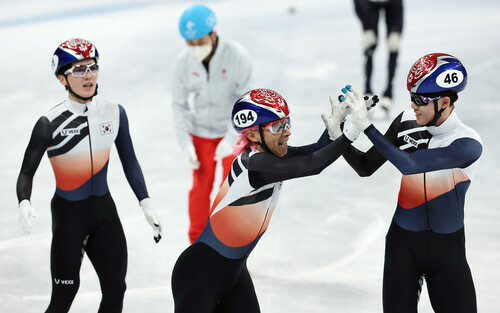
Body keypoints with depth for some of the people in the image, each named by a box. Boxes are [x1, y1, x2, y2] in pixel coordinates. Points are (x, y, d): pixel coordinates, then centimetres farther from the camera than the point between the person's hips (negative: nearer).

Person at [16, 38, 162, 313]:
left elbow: (130, 163, 9)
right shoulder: (51, 123, -14)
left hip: (105, 210, 5)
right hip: (68, 214, -4)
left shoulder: (114, 113, -1)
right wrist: (24, 203, -29)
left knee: (115, 290, 6)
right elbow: (27, 171, -10)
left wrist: (146, 204, 5)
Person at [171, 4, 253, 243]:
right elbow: (180, 105, -7)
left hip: (235, 131, -1)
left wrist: (231, 139, -27)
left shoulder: (237, 57, -26)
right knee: (201, 188, 7)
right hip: (201, 132, 2)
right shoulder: (183, 63, -18)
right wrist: (186, 144, -14)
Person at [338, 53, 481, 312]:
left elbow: (409, 165, -29)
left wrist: (366, 126, -28)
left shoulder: (467, 144, -20)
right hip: (403, 242, 3)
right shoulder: (406, 121, -4)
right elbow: (366, 167, 3)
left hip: (448, 251, -3)